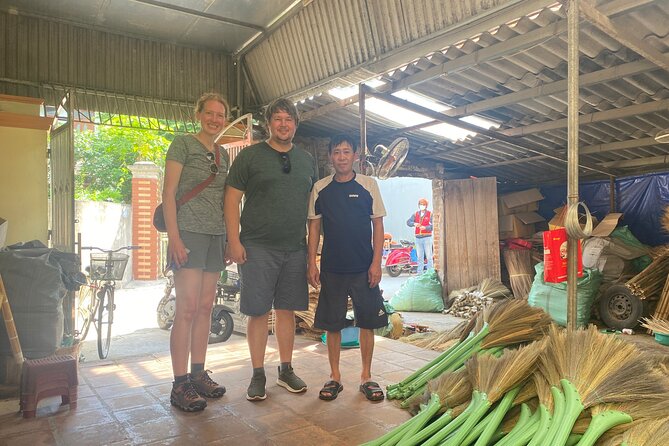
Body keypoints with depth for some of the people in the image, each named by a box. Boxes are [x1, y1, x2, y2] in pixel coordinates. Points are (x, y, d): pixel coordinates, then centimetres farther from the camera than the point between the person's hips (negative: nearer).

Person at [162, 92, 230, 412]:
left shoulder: (223, 154, 17)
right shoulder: (183, 144, -1)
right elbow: (169, 193, -7)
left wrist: (228, 239, 14)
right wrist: (174, 237, -15)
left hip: (216, 236, 7)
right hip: (189, 234, -6)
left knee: (206, 307, 8)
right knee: (188, 309, -9)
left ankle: (198, 375, 19)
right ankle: (180, 386, 0)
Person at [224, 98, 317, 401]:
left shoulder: (307, 160, 13)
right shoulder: (249, 156, 0)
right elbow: (232, 199, -3)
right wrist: (234, 240, -11)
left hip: (296, 249, 4)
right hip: (257, 248, -3)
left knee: (287, 310, 10)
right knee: (258, 311, 2)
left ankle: (286, 370, 23)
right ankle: (258, 375, 15)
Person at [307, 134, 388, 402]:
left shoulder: (368, 185, 1)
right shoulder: (320, 188, 4)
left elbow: (378, 225, 1)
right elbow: (314, 227, 6)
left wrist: (376, 262, -6)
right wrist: (311, 263, 0)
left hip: (364, 269, -1)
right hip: (332, 269, 1)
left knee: (368, 322, 4)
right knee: (332, 324, 7)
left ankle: (366, 377, 20)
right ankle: (335, 377, 21)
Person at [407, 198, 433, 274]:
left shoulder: (430, 214, 2)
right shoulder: (415, 214, 13)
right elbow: (408, 222, 1)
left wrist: (425, 227, -24)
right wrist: (414, 223, -19)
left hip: (427, 237, -3)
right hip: (418, 238, 3)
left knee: (429, 256, -5)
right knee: (419, 257, 7)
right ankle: (420, 272, 11)